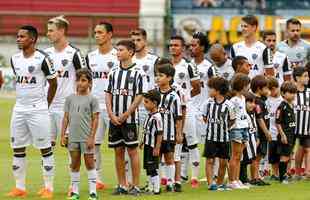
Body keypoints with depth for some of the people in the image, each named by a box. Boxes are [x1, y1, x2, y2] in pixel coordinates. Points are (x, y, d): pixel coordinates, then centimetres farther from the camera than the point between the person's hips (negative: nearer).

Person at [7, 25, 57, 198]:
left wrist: (45, 105, 4)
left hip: (38, 110, -7)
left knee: (45, 148, -2)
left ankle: (49, 187, 4)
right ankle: (20, 187, 14)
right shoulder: (15, 59, 9)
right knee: (18, 148, 7)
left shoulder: (42, 59, -11)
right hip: (19, 109, 7)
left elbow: (53, 83, -2)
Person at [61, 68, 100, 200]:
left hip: (86, 138, -3)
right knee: (74, 164, 8)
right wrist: (63, 135, 4)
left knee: (89, 163, 2)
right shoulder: (70, 98, 8)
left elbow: (95, 119, -5)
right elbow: (66, 118, 10)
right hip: (73, 137, 4)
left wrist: (92, 137, -11)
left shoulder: (92, 99, -3)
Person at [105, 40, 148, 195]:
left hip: (130, 119, -5)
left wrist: (125, 115, -12)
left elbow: (139, 97, -8)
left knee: (132, 151, -2)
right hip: (114, 119, 5)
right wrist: (111, 115, -3)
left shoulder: (138, 73, -5)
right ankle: (122, 185, 14)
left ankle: (135, 186, 2)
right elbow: (108, 94, 10)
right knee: (118, 151, 7)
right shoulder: (114, 72, 10)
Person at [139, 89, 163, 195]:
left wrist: (157, 148, -20)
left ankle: (156, 189, 0)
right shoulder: (149, 116, 11)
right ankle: (151, 188, 22)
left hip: (153, 147, -10)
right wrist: (143, 142, 22)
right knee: (148, 168, 14)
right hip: (148, 146, 10)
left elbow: (160, 134, -19)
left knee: (153, 168, -5)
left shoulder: (157, 117, -18)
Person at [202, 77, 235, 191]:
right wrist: (212, 126, 7)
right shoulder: (208, 102, -2)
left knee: (223, 162, 5)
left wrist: (223, 127, 2)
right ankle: (210, 183, -1)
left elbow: (232, 120, 4)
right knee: (210, 160, -3)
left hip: (224, 137, -1)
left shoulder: (228, 104, -8)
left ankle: (220, 183, 19)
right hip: (210, 136, 1)